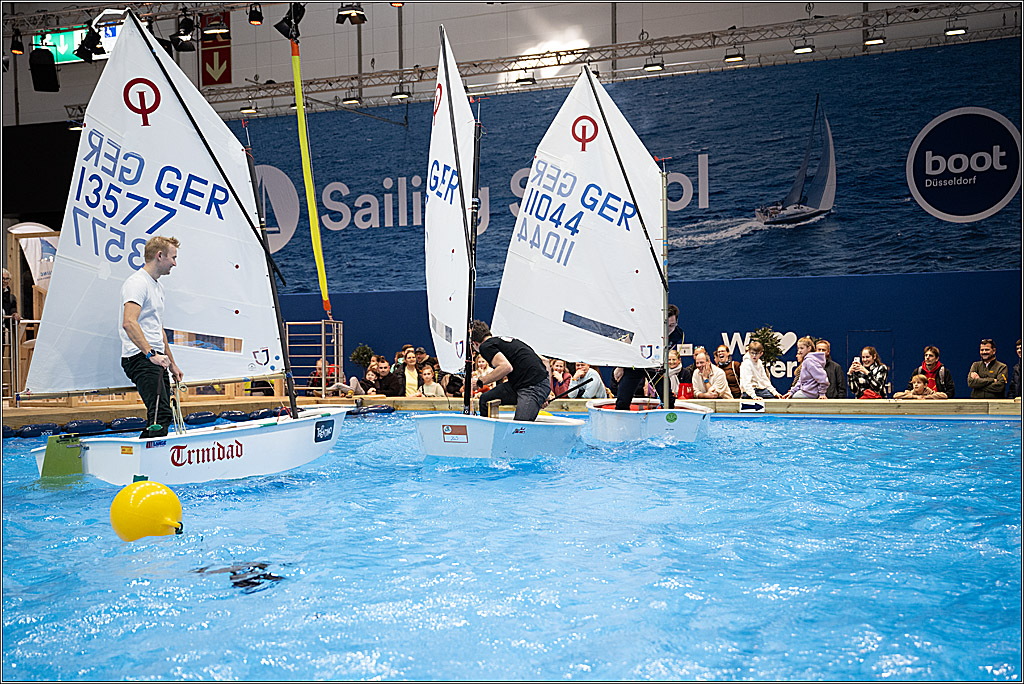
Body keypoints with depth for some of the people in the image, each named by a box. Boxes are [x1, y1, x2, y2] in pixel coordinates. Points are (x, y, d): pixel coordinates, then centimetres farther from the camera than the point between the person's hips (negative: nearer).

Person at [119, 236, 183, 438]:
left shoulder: (157, 286, 23)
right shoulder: (137, 283, -9)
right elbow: (129, 323, -24)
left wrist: (172, 364, 27)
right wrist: (151, 354, -30)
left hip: (155, 360, 10)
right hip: (140, 358, -10)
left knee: (162, 417, 9)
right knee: (160, 416, -21)